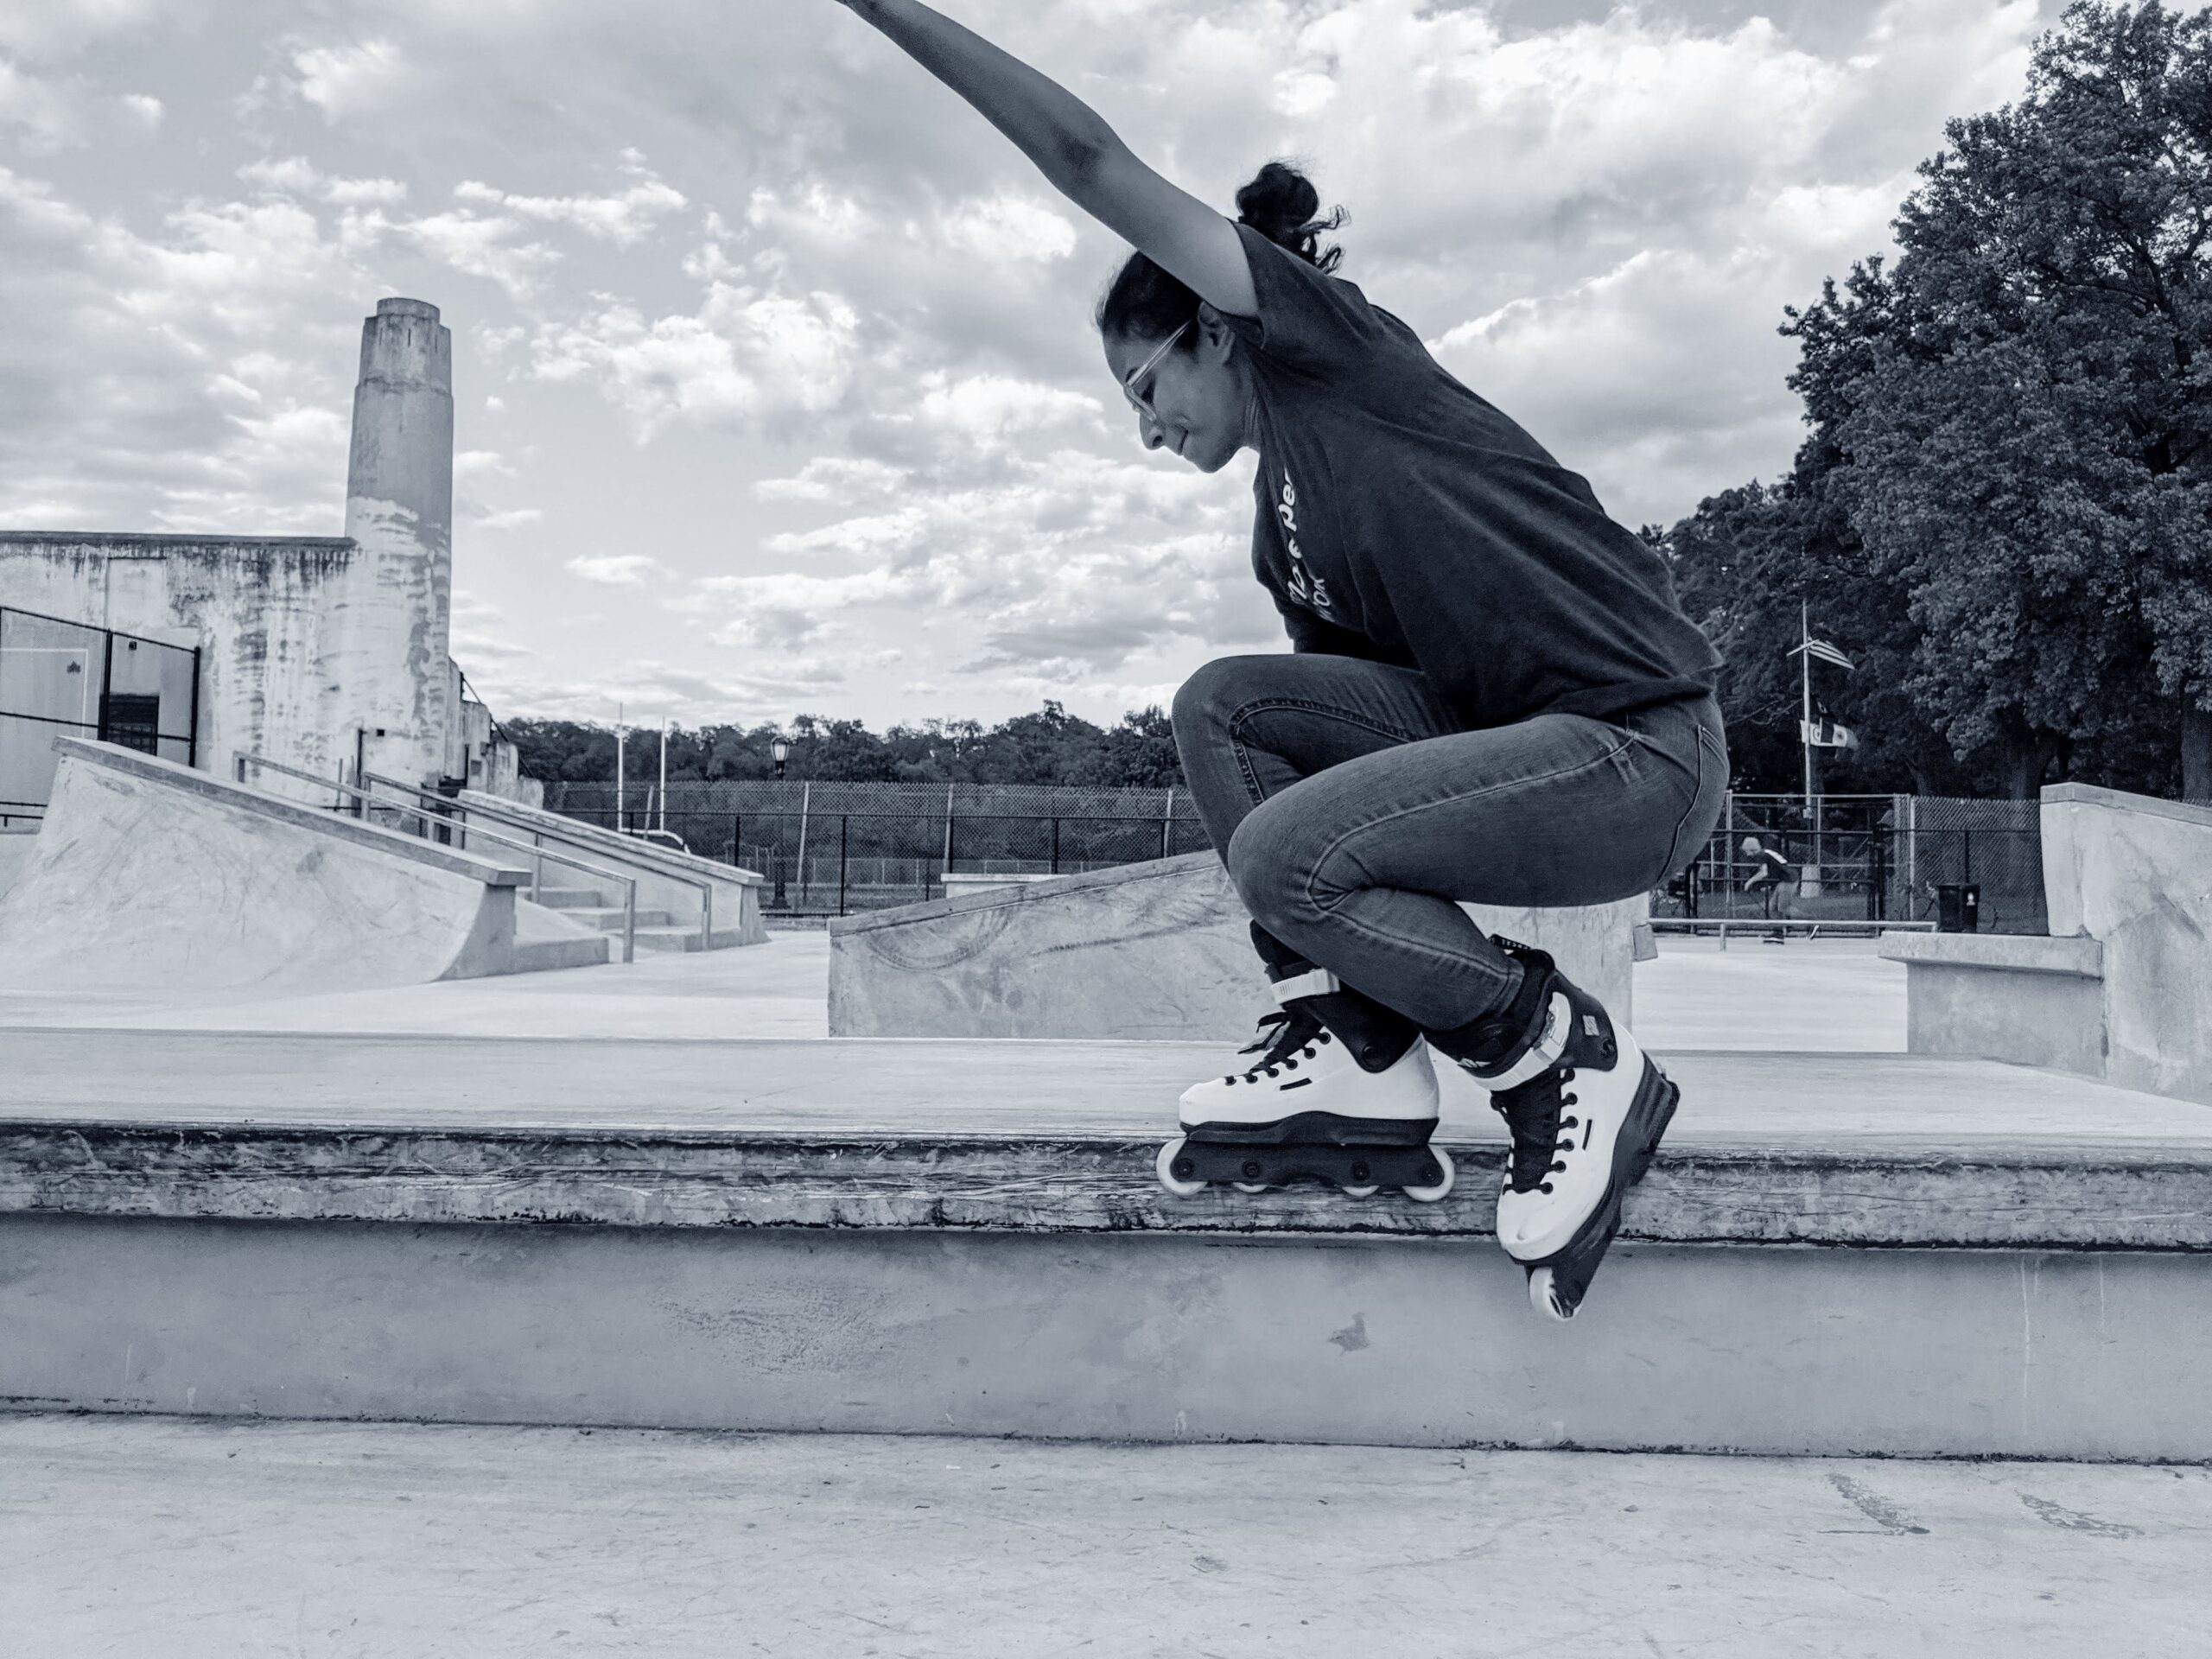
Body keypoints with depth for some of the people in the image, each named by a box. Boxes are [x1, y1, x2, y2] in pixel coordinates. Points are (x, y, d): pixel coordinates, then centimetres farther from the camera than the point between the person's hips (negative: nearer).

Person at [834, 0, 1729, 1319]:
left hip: (1643, 751, -9)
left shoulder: (1334, 345, -3)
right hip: (1510, 730, 9)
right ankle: (1354, 1057, -4)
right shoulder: (1281, 527, 19)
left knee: (1282, 856, -23)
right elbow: (1357, 688, 18)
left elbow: (1093, 162, -7)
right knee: (1224, 705, -1)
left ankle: (1576, 1066, -4)